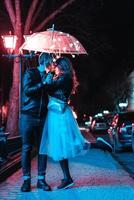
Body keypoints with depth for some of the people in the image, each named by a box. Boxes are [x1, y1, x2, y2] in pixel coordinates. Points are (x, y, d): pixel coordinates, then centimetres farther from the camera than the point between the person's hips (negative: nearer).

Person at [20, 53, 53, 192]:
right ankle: (26, 179, 8)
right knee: (27, 148, 1)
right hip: (28, 116, -4)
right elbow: (27, 90, -14)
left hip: (43, 117, 4)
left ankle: (41, 179, 10)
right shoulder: (30, 73, 0)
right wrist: (43, 84, -19)